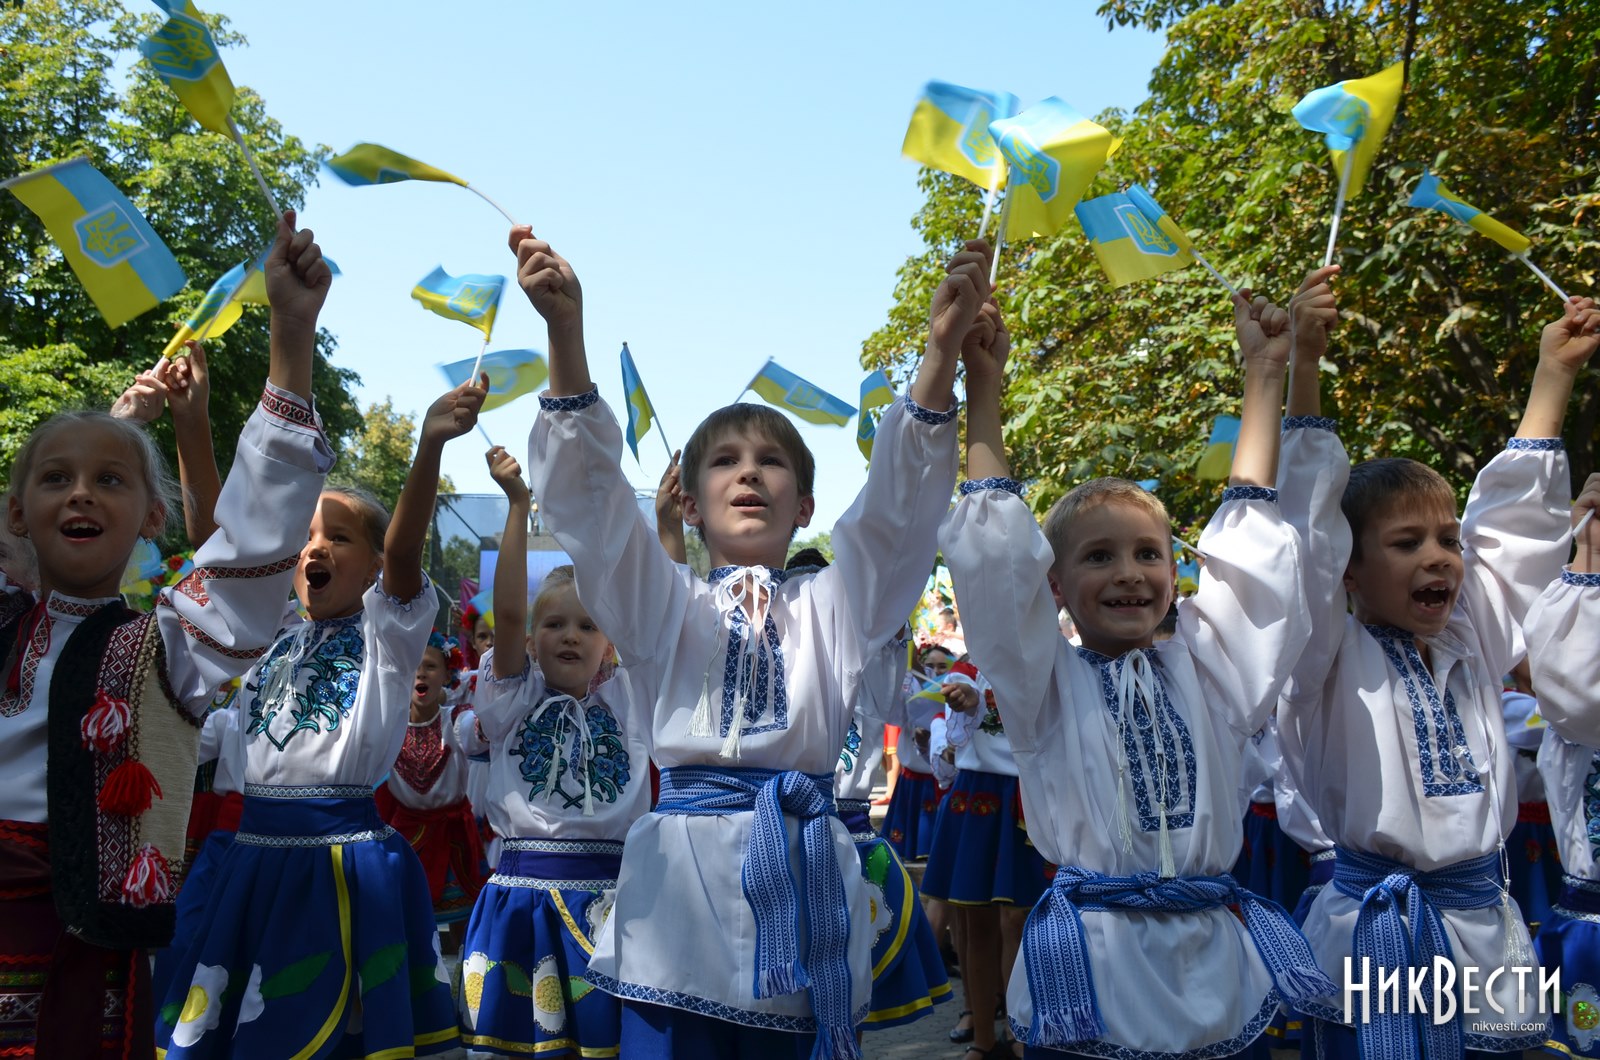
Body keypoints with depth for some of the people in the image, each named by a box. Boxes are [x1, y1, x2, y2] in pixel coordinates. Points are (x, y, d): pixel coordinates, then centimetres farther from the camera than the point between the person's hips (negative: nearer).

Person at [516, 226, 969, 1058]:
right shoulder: (666, 606, 11)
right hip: (686, 874, -1)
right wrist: (565, 333, -15)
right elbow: (592, 499, -2)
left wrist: (941, 351, -14)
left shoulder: (832, 606, 13)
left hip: (807, 869, 1)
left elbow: (900, 506, -1)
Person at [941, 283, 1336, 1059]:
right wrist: (983, 397, -12)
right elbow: (996, 562, -9)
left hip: (1217, 966, 3)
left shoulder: (1204, 675, 8)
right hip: (1094, 973, -3)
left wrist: (1265, 378, 4)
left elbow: (1248, 549, 5)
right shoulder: (1048, 685, 0)